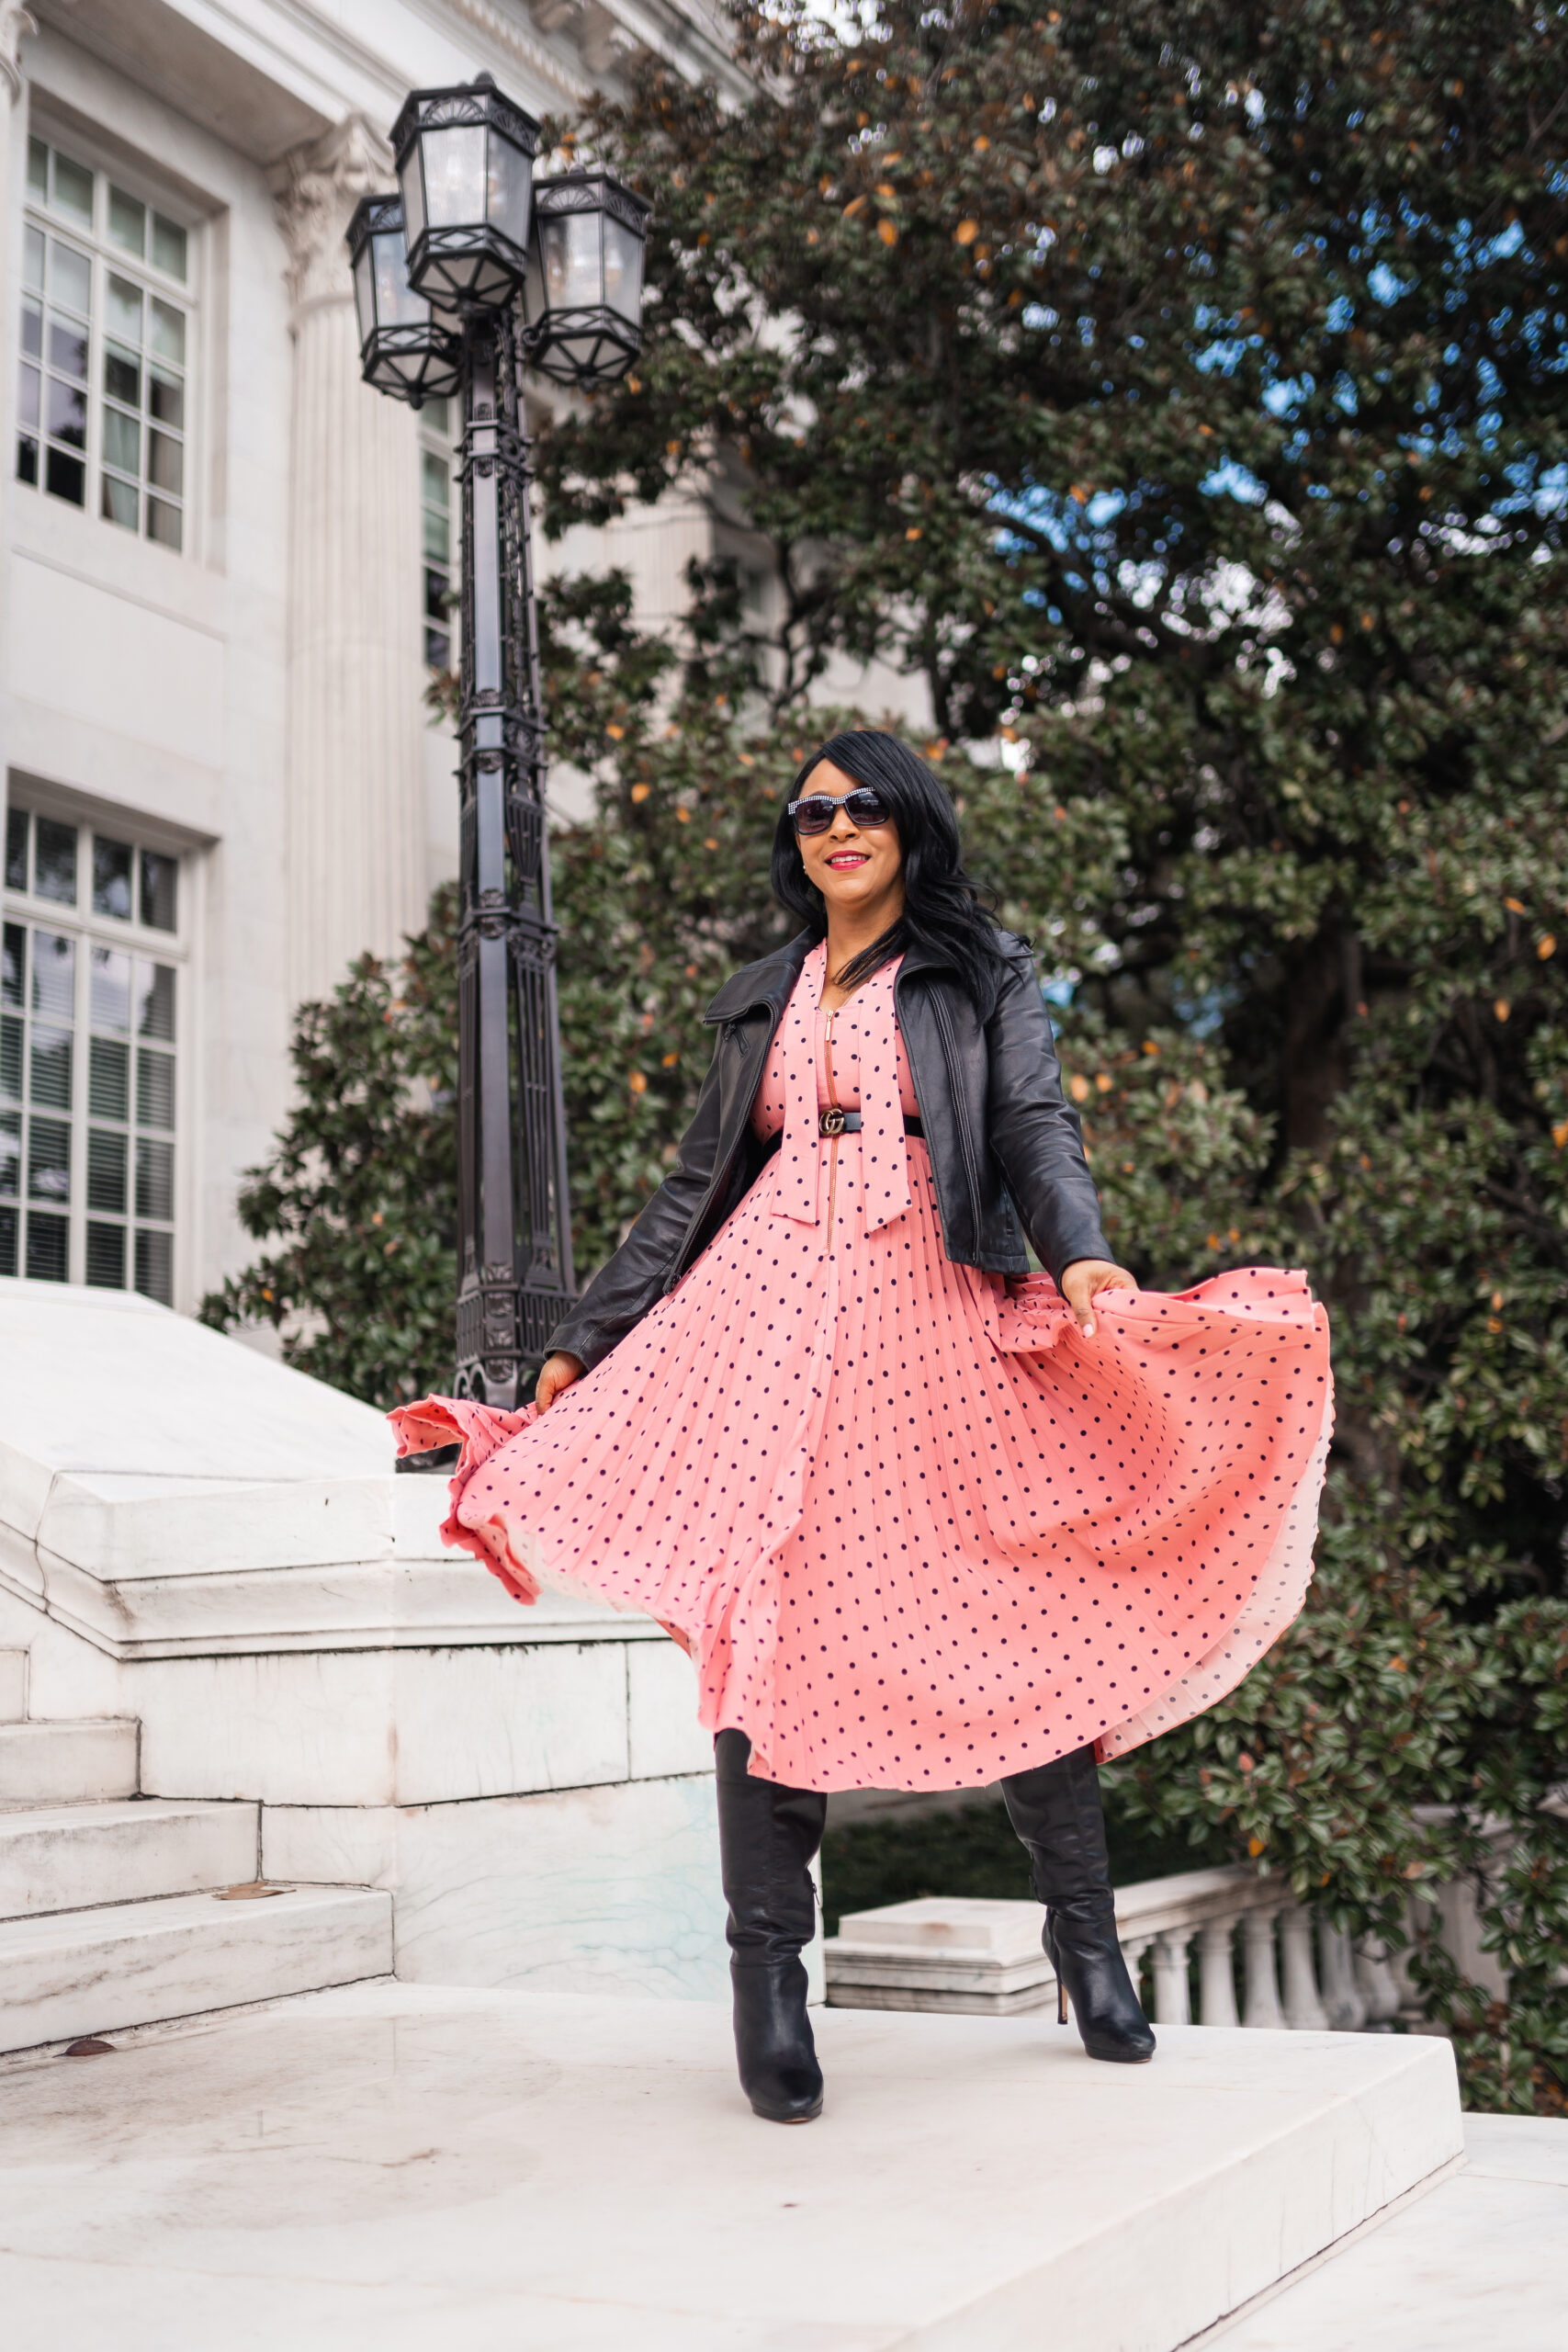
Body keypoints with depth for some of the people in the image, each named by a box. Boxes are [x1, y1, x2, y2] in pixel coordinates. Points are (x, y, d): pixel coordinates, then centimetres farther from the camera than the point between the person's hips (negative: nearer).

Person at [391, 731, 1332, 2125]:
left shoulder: (984, 974, 15)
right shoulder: (762, 1000, 22)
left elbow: (1036, 1128, 0)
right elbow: (695, 1186, 22)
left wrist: (1081, 1255, -21)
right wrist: (584, 1344, 18)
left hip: (933, 1315, -2)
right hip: (774, 1311, 2)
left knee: (1018, 1609, -5)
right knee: (766, 1621, -8)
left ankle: (1087, 1942, 10)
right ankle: (771, 1971, -1)